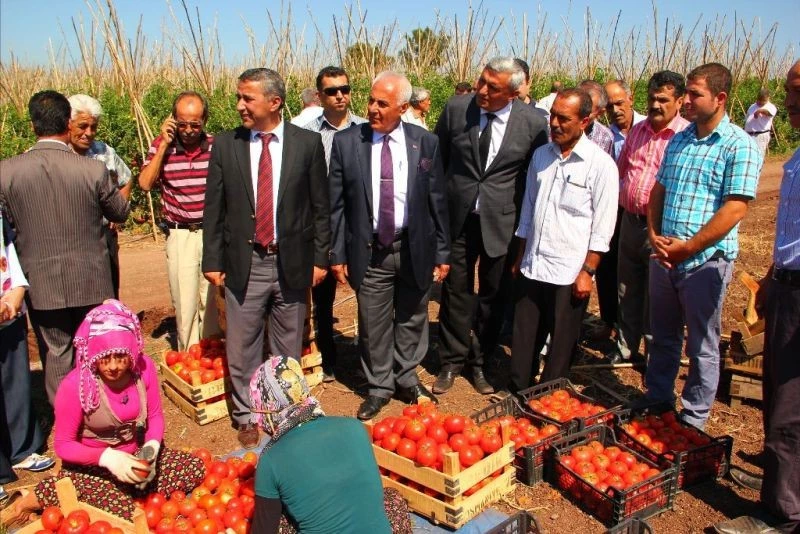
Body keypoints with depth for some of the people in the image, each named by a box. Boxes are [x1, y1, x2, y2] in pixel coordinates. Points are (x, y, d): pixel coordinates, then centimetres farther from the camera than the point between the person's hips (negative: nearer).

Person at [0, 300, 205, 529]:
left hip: (133, 455, 4)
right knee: (121, 512, -25)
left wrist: (151, 447, -21)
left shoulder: (145, 368, -15)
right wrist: (107, 457, -30)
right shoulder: (75, 385, -24)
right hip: (89, 465, -4)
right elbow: (63, 445, -15)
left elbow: (155, 415, -1)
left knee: (195, 469, -9)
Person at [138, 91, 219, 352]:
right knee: (184, 302, 6)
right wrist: (164, 144, -12)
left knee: (212, 300, 11)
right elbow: (145, 183, -12)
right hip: (179, 235, 0)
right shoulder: (161, 146, -1)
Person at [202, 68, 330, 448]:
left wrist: (320, 257, 0)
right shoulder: (225, 144, 1)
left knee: (289, 348, 13)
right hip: (243, 264, 1)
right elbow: (214, 209, 4)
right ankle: (246, 416, 27)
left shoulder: (308, 143, -2)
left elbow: (320, 206, 2)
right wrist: (212, 260, 1)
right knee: (242, 348, 8)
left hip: (292, 263, 0)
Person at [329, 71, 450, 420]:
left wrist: (442, 253, 2)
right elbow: (337, 204, 0)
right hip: (369, 250, -1)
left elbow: (437, 203, 2)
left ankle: (406, 379, 37)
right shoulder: (346, 142, -3)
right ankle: (379, 387, 29)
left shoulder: (426, 143, -2)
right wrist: (337, 254, -2)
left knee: (411, 320, 16)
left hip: (414, 249, 1)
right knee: (373, 325, 9)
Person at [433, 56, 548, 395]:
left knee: (493, 296, 11)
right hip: (457, 217, 1)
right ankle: (452, 361, 27)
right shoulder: (455, 108, -5)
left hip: (501, 221, -1)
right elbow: (437, 160, 5)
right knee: (456, 291, 10)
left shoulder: (533, 123, -9)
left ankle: (480, 362, 29)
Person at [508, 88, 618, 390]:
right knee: (523, 342, 13)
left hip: (569, 274, -5)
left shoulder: (601, 164, -8)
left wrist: (588, 271, -11)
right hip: (531, 268, 5)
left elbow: (602, 227, -8)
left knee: (560, 348, 8)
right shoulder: (540, 155, 8)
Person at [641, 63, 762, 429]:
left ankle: (694, 420, 22)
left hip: (706, 260, -6)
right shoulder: (679, 140, 11)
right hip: (664, 257, 6)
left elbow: (734, 209, -17)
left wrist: (688, 247, -17)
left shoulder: (739, 146, -10)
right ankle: (656, 403, 34)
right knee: (663, 338, 18)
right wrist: (654, 233, -1)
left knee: (701, 346, 8)